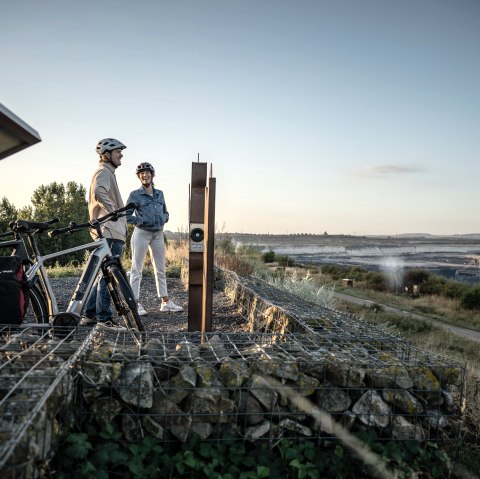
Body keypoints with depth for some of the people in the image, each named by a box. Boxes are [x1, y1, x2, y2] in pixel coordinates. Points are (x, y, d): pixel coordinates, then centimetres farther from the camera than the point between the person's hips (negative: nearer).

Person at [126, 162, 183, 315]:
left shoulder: (160, 194, 12)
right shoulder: (135, 195, -3)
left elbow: (165, 213, 20)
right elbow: (126, 215, -6)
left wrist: (163, 219, 0)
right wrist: (141, 220, -15)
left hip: (158, 234, 5)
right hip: (142, 233, -5)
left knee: (160, 269, 10)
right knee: (137, 269, -3)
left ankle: (165, 302, 17)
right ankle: (135, 304, 1)